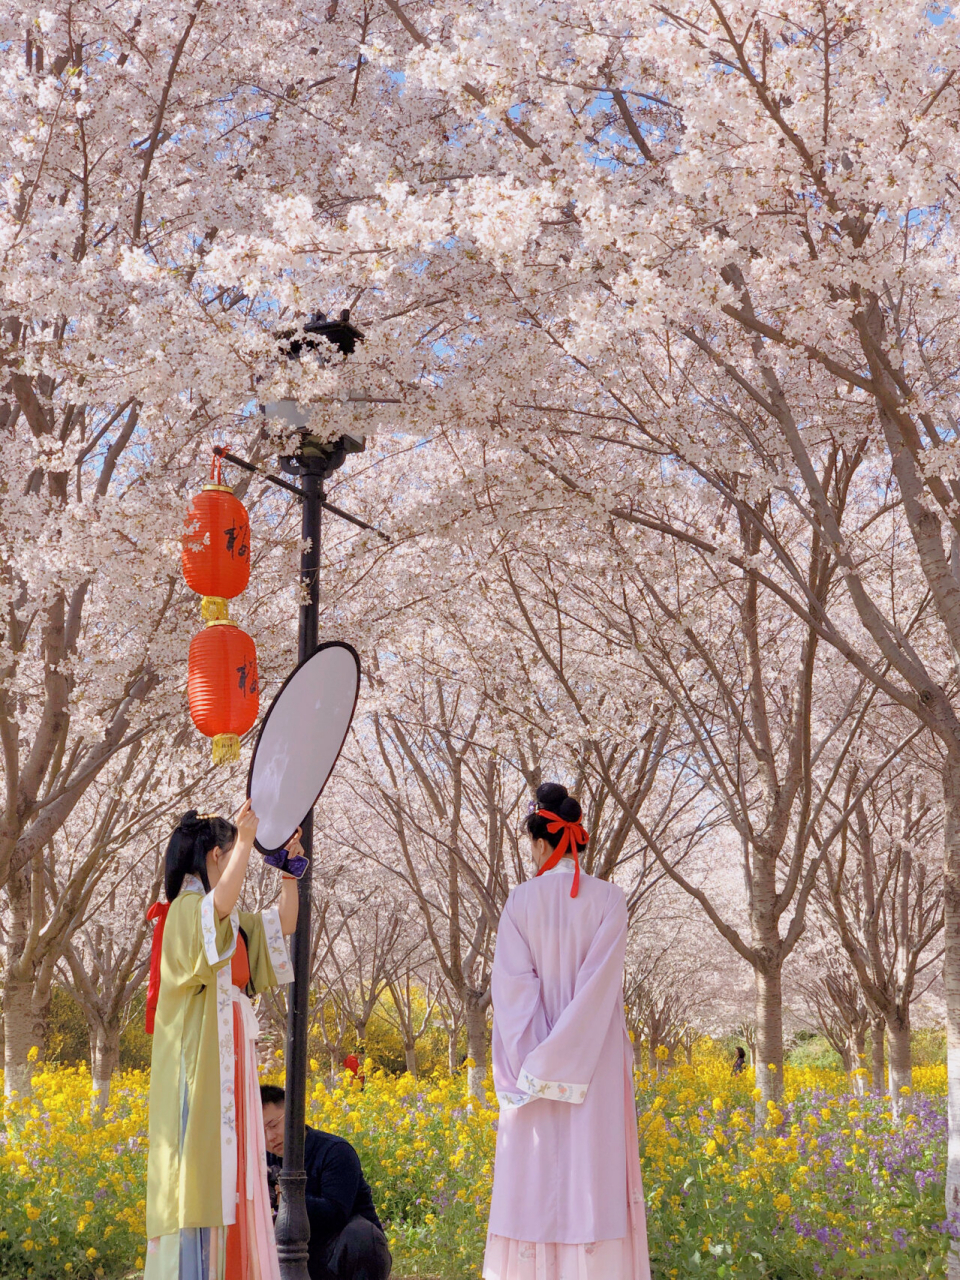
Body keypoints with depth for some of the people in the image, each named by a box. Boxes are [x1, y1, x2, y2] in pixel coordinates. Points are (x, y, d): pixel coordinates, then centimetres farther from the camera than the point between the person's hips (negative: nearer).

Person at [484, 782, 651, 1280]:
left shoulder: (522, 899, -2)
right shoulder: (608, 898, -3)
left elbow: (513, 984, -7)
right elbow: (602, 982, -11)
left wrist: (534, 1065, -7)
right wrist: (560, 1058, -11)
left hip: (533, 1065, 0)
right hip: (595, 1065, 0)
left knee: (536, 1179, 5)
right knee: (594, 1176, 2)